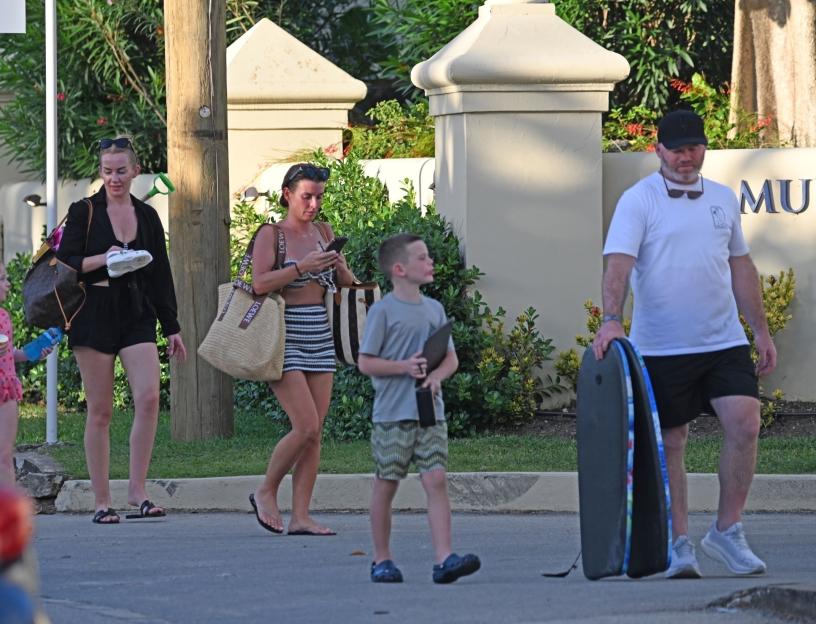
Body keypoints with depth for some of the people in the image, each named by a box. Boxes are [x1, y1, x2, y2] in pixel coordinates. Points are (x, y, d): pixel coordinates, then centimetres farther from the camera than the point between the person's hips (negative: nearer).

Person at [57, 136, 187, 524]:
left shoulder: (146, 216, 12)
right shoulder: (84, 212, 2)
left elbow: (160, 274, 16)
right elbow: (65, 265, -3)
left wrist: (172, 328, 14)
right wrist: (102, 259, -19)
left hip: (137, 317, 3)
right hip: (94, 316, -3)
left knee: (149, 397, -16)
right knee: (100, 411, -1)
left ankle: (137, 489, -10)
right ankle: (101, 502, 3)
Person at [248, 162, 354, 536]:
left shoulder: (323, 233, 12)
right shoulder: (271, 235, -4)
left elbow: (347, 284, 16)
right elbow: (260, 283, -17)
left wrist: (339, 266, -6)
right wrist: (302, 267, -24)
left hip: (319, 338, 6)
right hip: (284, 339, -6)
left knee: (315, 432, 0)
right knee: (306, 426, -15)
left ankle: (300, 516, 1)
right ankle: (266, 494, 5)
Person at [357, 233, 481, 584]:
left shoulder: (434, 309, 12)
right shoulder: (383, 311, -5)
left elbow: (451, 358, 14)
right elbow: (366, 363, -6)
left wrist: (437, 375, -7)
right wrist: (405, 367, -18)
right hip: (393, 413, -4)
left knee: (436, 479, -7)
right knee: (386, 483, 4)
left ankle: (444, 558, -14)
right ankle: (381, 560, 15)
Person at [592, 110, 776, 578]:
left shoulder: (723, 198, 13)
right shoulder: (639, 201, -4)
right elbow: (618, 263, -15)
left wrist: (762, 330, 18)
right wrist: (612, 319, -30)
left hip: (724, 342, 4)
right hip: (661, 347, -4)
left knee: (745, 425, -11)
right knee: (670, 444, 2)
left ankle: (727, 531, 1)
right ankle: (679, 545, 10)